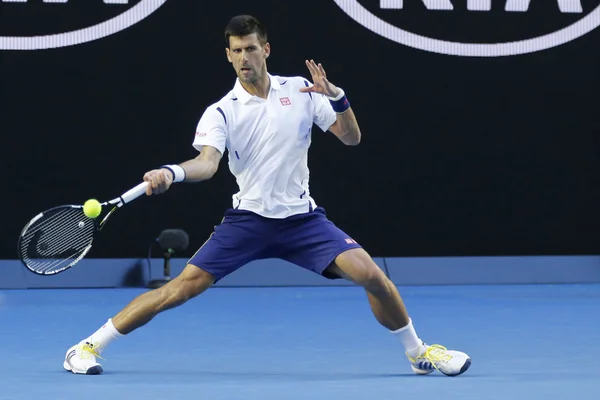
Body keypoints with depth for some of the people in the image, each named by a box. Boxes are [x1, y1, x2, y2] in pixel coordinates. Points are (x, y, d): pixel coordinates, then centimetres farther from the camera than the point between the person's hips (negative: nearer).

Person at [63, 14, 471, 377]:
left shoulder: (302, 91, 2)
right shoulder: (220, 112, -5)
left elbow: (352, 138, 3)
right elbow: (207, 163, -21)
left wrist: (337, 96, -16)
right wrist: (171, 173, -43)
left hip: (302, 218, 1)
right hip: (247, 219, -1)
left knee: (371, 274, -16)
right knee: (184, 286, -13)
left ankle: (418, 352, 7)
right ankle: (90, 346, -3)